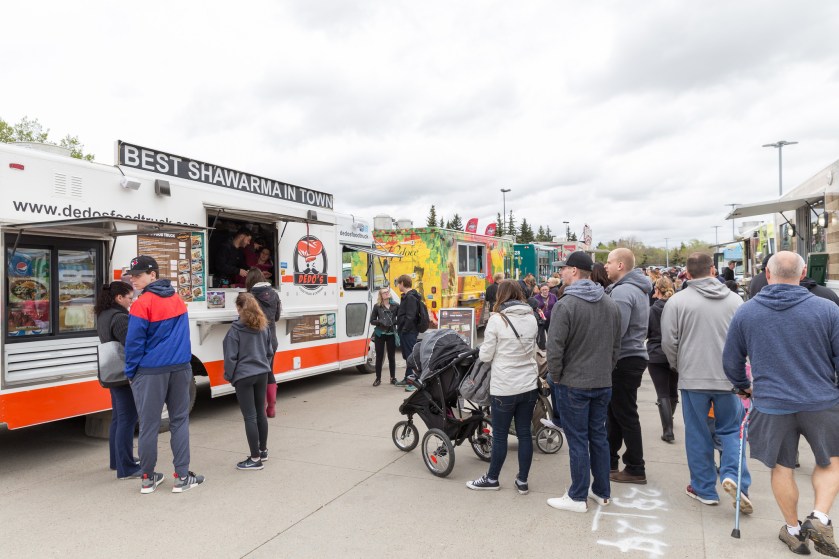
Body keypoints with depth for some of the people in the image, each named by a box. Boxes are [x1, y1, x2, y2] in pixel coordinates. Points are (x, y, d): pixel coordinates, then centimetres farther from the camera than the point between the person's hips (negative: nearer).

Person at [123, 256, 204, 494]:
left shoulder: (142, 304, -11)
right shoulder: (177, 300, 8)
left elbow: (134, 342, -9)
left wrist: (130, 371, 1)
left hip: (151, 371, -4)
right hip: (180, 368, 5)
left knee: (149, 424, 6)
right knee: (179, 421, 9)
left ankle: (148, 478, 17)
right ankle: (182, 477, 10)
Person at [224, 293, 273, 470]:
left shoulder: (236, 329, -12)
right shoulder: (263, 327, 7)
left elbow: (231, 356, -12)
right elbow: (270, 352, 13)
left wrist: (229, 376, 1)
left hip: (243, 376, -6)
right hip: (262, 374, 6)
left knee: (250, 417, -1)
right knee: (260, 412, 17)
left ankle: (255, 458, 4)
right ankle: (263, 450, 29)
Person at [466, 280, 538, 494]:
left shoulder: (497, 319, -11)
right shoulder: (531, 318, 4)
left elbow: (485, 356, -7)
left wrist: (483, 350, 13)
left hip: (504, 387, -5)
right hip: (528, 385, 5)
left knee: (500, 436, 8)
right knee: (525, 434, 12)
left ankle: (492, 479, 23)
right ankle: (522, 481, 22)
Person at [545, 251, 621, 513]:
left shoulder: (565, 305, -17)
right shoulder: (610, 304, 5)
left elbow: (555, 347, -19)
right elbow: (616, 345, 10)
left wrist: (556, 376, -5)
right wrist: (605, 371, 16)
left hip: (574, 384, -6)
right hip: (603, 384, 6)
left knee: (578, 441, 3)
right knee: (599, 437, 16)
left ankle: (578, 497, 13)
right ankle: (602, 492, 28)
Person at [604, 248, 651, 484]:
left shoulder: (622, 291, -20)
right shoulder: (638, 288, 13)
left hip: (624, 360, -10)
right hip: (634, 355, 10)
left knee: (625, 415, 0)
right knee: (615, 411, 18)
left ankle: (635, 469, 11)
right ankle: (610, 459, 29)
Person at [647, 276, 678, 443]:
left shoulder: (652, 310, -12)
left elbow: (644, 333, -4)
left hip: (656, 356, -3)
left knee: (663, 394, 0)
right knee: (673, 391, 22)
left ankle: (668, 430, -9)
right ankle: (669, 420, 42)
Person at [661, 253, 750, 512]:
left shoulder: (678, 301, -9)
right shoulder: (734, 299, 1)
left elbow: (668, 342, -8)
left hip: (693, 377, -2)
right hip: (729, 377, 2)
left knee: (698, 434, 9)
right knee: (731, 429, 18)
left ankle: (704, 489, 18)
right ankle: (732, 475, -1)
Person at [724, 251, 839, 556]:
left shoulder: (745, 312, -5)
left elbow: (731, 361, 4)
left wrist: (745, 386, 23)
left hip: (771, 405, 0)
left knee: (782, 467, 16)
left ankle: (793, 530, 29)